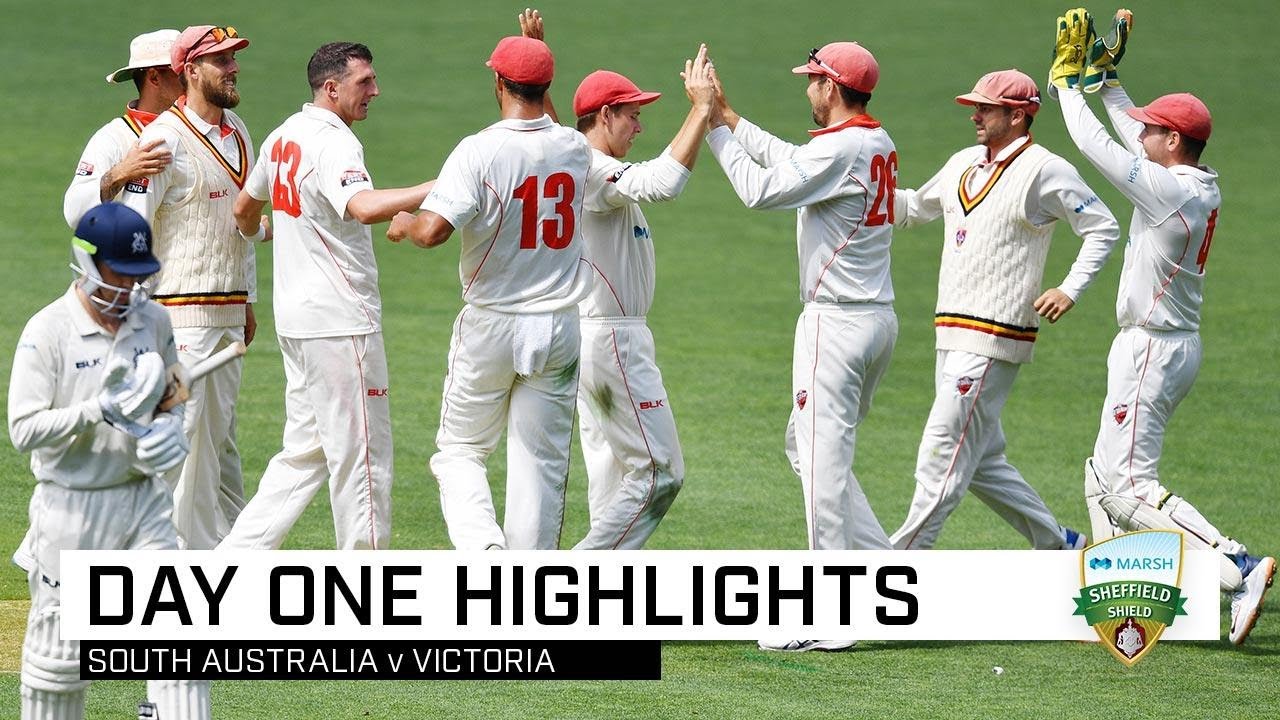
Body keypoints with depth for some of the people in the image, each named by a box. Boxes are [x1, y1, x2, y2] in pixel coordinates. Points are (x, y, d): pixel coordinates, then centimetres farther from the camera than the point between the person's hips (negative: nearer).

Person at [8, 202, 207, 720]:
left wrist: (170, 428, -5)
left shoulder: (153, 321, 3)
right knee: (59, 652, 5)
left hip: (143, 498, 4)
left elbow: (173, 396, 18)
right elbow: (24, 429, -17)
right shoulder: (47, 332, -12)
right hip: (71, 507, -4)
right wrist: (99, 410, -27)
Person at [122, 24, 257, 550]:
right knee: (183, 428, -7)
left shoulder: (237, 134, 13)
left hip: (227, 313, 8)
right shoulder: (166, 138, -13)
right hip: (181, 309, -8)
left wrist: (247, 300, 22)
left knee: (220, 429, 13)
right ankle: (188, 550, -4)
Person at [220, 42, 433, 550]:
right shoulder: (332, 143, -17)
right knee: (361, 451, -2)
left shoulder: (284, 137, 12)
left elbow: (244, 207, 27)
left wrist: (254, 233, 50)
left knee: (307, 449, 15)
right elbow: (363, 206, -37)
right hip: (339, 319, -10)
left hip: (296, 317, 10)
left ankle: (238, 554, 11)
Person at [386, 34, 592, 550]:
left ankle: (484, 549, -15)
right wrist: (537, 47, 28)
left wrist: (405, 223, -4)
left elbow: (432, 230, -27)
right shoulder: (575, 149, 0)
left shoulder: (481, 151, -16)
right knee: (541, 463, 8)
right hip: (558, 330, 4)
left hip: (491, 328, -4)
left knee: (460, 452, 9)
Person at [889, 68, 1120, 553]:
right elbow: (912, 209, 28)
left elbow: (1103, 228, -6)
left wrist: (1070, 291, -16)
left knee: (941, 457, -10)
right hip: (953, 337, 9)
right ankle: (1058, 546, 23)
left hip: (994, 339, -9)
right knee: (981, 459, 13)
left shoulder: (1044, 171, -8)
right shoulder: (964, 164, 16)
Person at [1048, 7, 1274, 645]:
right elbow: (1133, 139, 23)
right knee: (1105, 475, 17)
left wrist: (1068, 81, -5)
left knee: (1127, 482, -13)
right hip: (1176, 344, 10)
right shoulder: (1199, 185, 7)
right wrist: (1106, 77, 24)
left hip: (1153, 347, -10)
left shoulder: (1169, 189, -20)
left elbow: (1096, 146, -17)